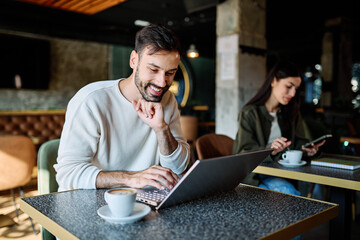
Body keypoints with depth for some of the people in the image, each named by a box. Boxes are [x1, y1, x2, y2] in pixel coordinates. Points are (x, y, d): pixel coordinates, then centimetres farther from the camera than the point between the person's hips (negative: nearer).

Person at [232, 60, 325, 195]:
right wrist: (270, 150, -31)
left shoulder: (292, 113, 14)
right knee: (286, 190, -32)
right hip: (254, 177, -5)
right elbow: (244, 154, -12)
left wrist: (307, 149, -9)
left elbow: (298, 142, 15)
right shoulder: (250, 113, -7)